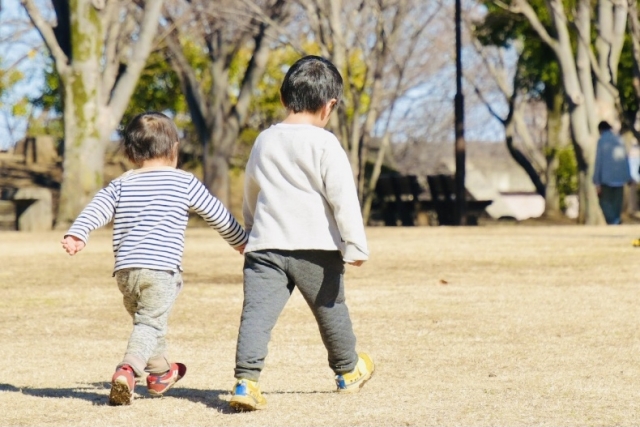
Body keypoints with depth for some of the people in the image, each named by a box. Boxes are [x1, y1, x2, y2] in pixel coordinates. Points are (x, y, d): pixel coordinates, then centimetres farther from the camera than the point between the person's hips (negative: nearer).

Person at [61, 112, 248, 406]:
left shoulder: (121, 185, 14)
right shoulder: (185, 183, 8)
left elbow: (97, 208, -2)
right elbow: (217, 214, 16)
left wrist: (76, 234, -12)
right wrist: (241, 241, 30)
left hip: (125, 269, 4)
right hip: (161, 268, -4)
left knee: (143, 318, 23)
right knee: (149, 323, -8)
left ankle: (160, 373, 38)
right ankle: (128, 370, -32)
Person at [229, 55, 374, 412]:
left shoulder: (264, 142, 13)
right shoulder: (325, 144, -5)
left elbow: (251, 196, 26)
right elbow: (343, 197, -10)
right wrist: (355, 245, -8)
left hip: (265, 245, 3)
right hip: (315, 246, -3)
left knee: (257, 312, -8)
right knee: (330, 308, 17)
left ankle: (246, 379, -24)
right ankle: (349, 370, 37)